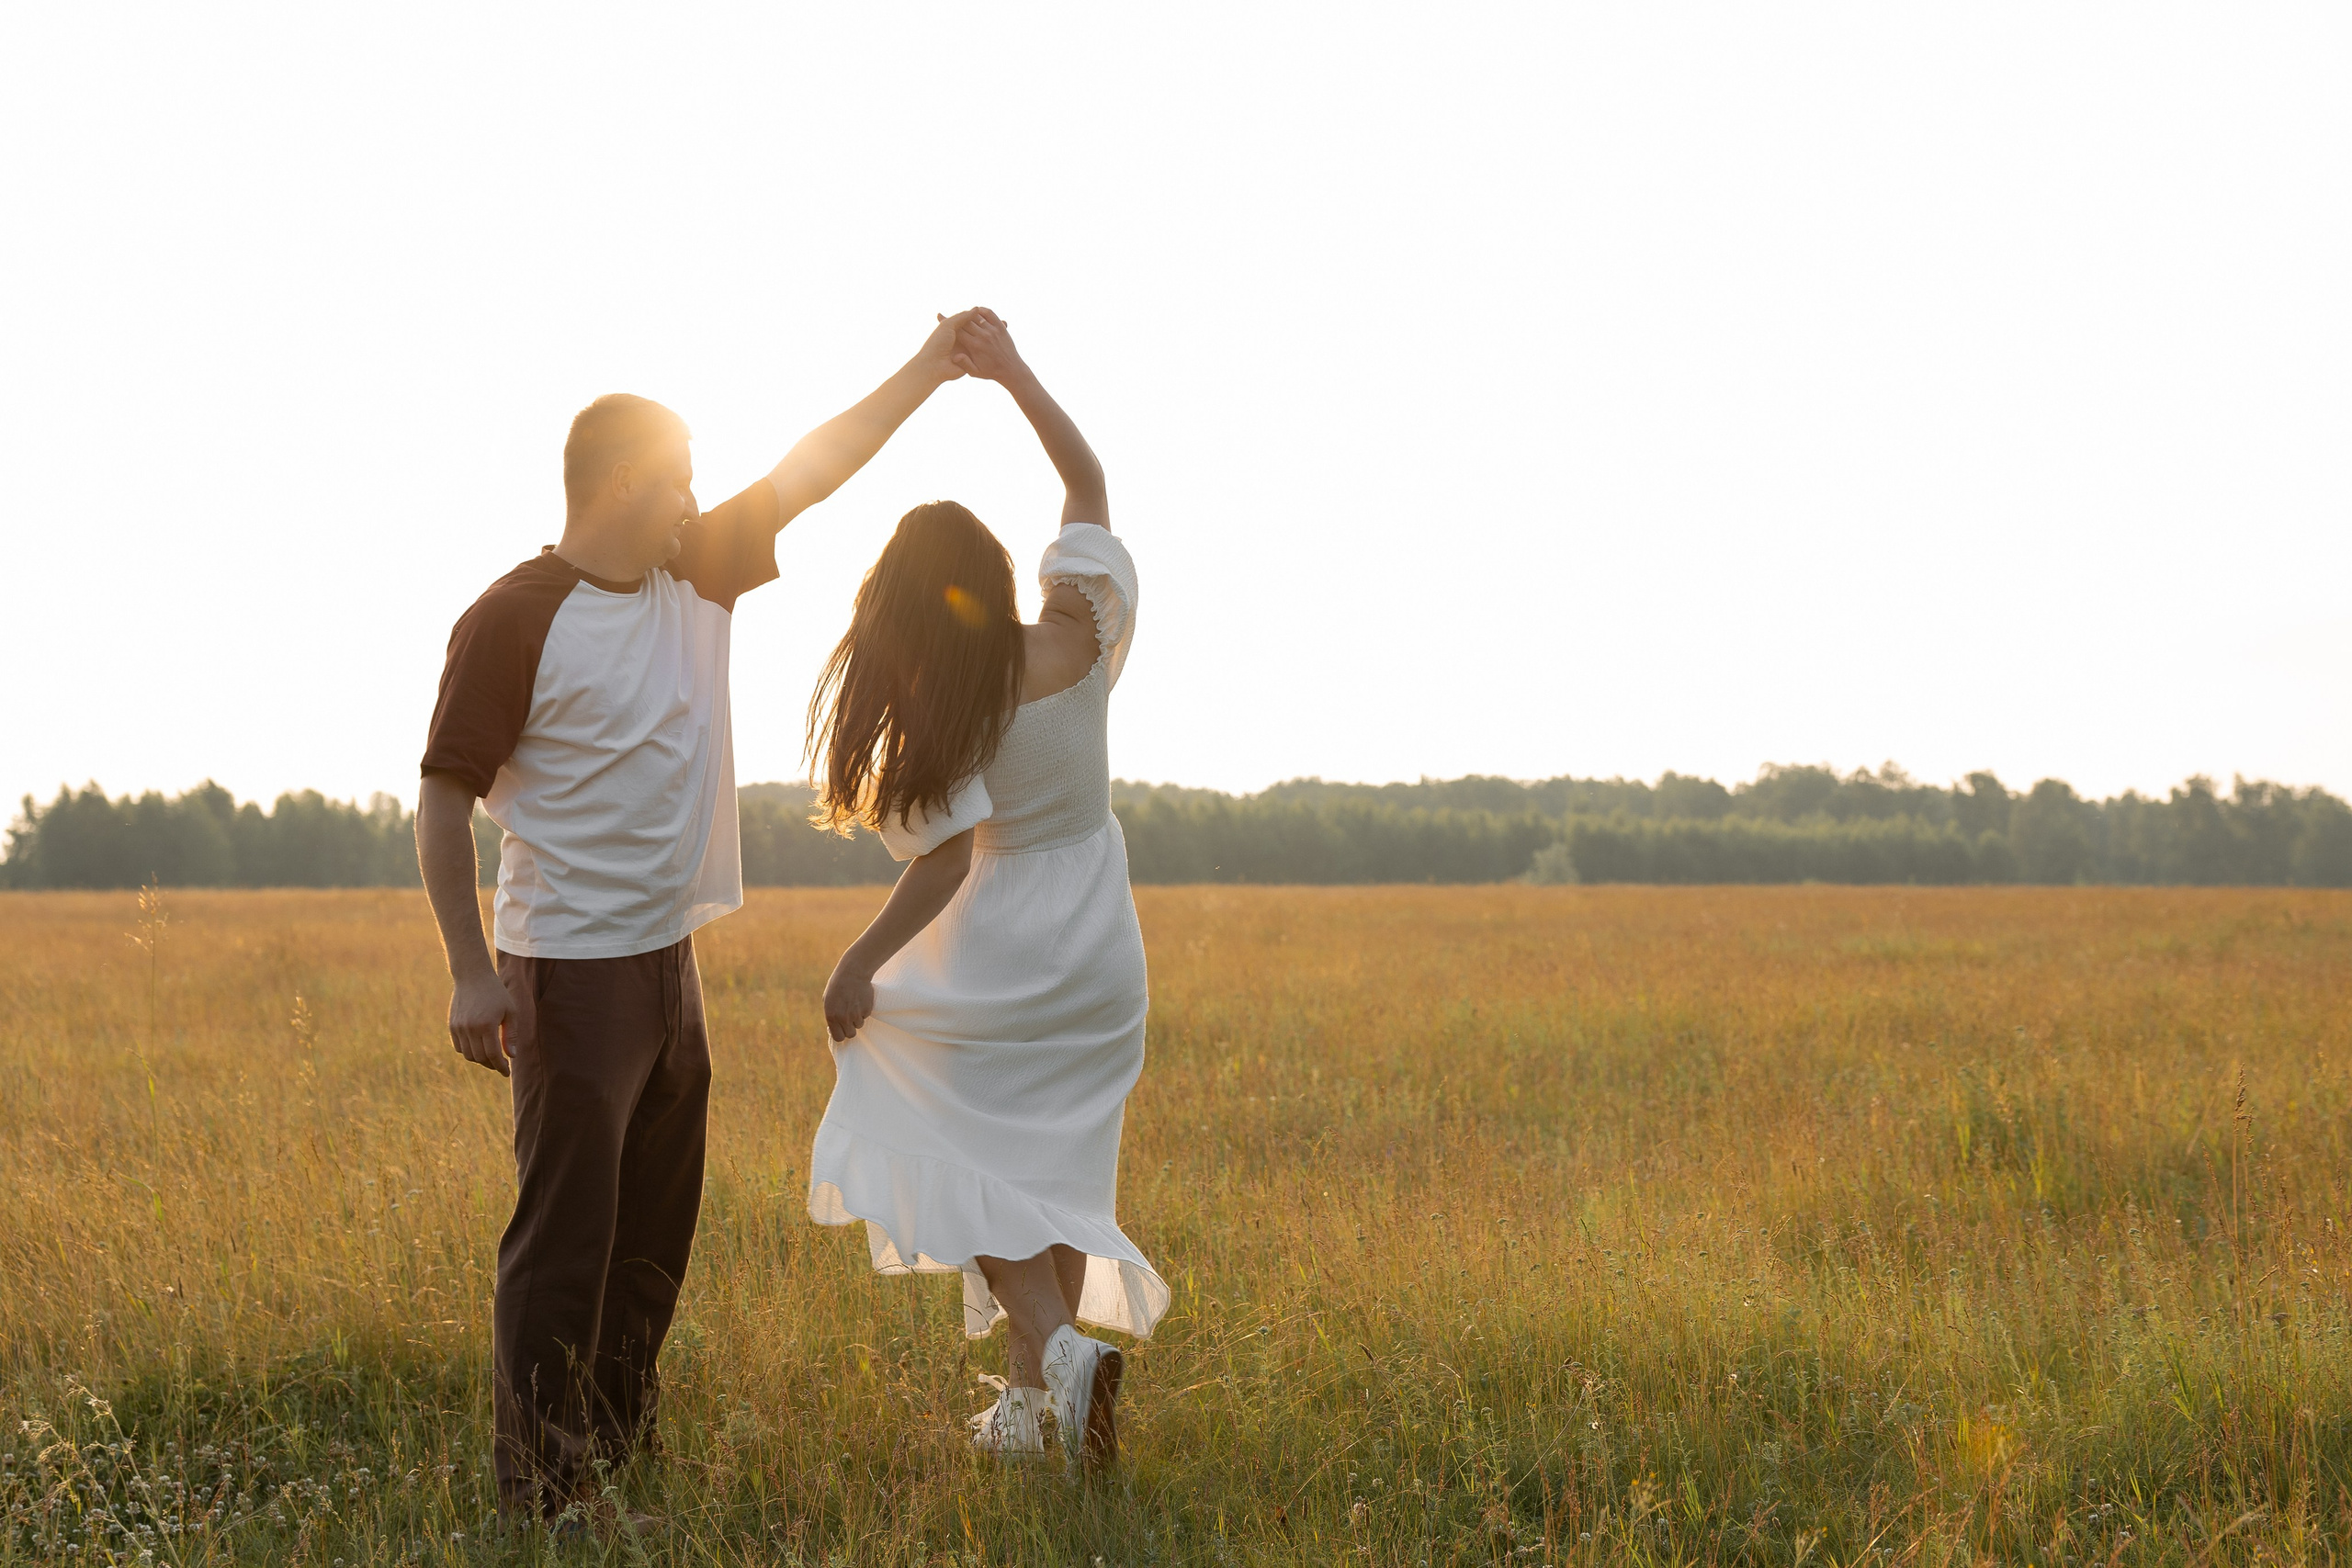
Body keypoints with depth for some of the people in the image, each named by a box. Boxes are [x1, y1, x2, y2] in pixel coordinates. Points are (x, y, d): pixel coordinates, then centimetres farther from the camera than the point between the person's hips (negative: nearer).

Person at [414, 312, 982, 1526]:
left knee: (655, 1235, 15)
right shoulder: (514, 620, -13)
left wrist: (929, 371, 8)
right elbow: (444, 795, -14)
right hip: (573, 972, -8)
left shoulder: (694, 579, 8)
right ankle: (537, 1501, 1)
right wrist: (472, 971, -20)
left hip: (669, 965, 8)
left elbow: (805, 475, 12)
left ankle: (620, 1454, 28)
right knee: (563, 1240, -6)